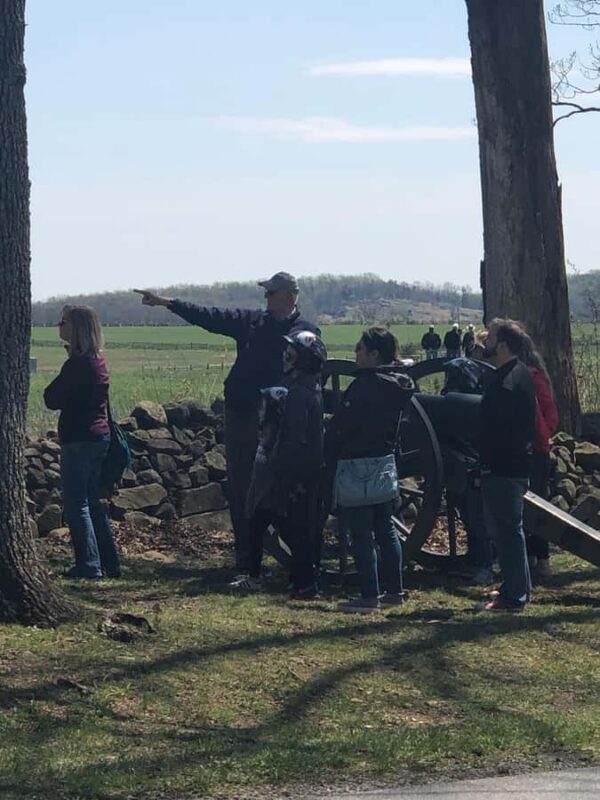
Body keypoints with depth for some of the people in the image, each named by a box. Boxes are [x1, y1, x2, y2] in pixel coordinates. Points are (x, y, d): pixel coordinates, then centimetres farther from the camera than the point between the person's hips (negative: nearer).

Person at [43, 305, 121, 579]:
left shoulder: (77, 364, -18)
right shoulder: (98, 361, 10)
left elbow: (52, 399, -13)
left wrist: (54, 388, 4)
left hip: (79, 440, -9)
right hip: (99, 436, 9)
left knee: (76, 505, -2)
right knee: (93, 503, 15)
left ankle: (89, 565, -1)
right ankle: (109, 564, 18)